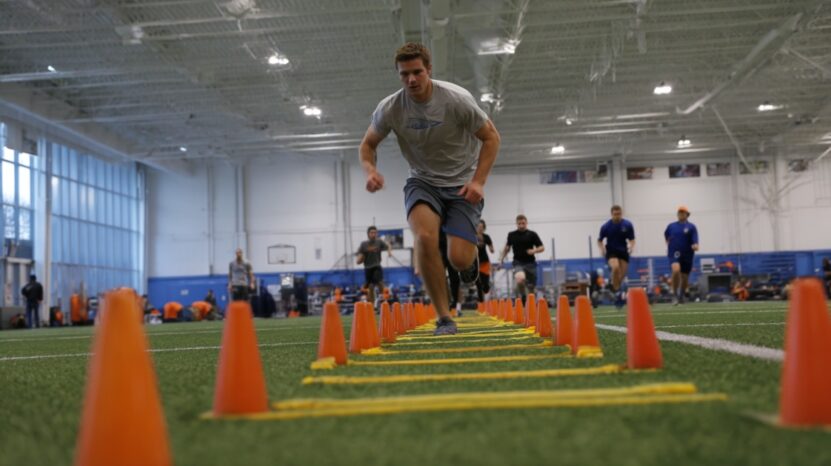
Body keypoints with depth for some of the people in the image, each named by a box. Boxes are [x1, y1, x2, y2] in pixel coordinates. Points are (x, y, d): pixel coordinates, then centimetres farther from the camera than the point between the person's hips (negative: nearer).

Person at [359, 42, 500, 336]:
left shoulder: (456, 99, -17)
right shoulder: (390, 108, -10)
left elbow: (491, 137, -6)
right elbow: (368, 144, 7)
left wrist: (478, 181, -17)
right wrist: (370, 170, -15)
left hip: (462, 184, -1)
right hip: (423, 182, 2)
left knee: (459, 259, -16)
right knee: (425, 237, -29)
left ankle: (470, 259, 27)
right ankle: (444, 317, -14)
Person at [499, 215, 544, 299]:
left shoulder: (532, 235, 2)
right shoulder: (511, 235, 6)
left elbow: (542, 248, 5)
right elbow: (507, 248, 21)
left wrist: (534, 251, -15)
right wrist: (501, 259, 13)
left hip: (530, 263, 1)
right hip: (518, 263, -1)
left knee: (531, 288, 5)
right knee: (520, 278, -31)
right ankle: (522, 296, -8)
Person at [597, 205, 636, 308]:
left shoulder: (628, 225, -6)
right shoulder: (606, 226, -10)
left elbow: (632, 239, 3)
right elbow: (599, 240, 3)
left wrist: (631, 246, -18)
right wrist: (602, 249, -16)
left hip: (623, 251, 3)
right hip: (611, 251, -3)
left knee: (622, 274, -2)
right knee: (615, 267, -31)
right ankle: (617, 292, -17)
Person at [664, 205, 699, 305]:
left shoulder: (691, 227, 0)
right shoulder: (671, 226, 6)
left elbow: (695, 241, -12)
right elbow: (666, 235, 28)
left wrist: (695, 246, -31)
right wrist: (669, 244, 19)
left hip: (687, 255, 1)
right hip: (674, 254, -1)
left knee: (685, 278, 9)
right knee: (676, 270, -28)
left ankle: (681, 296, 36)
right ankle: (674, 295, -19)